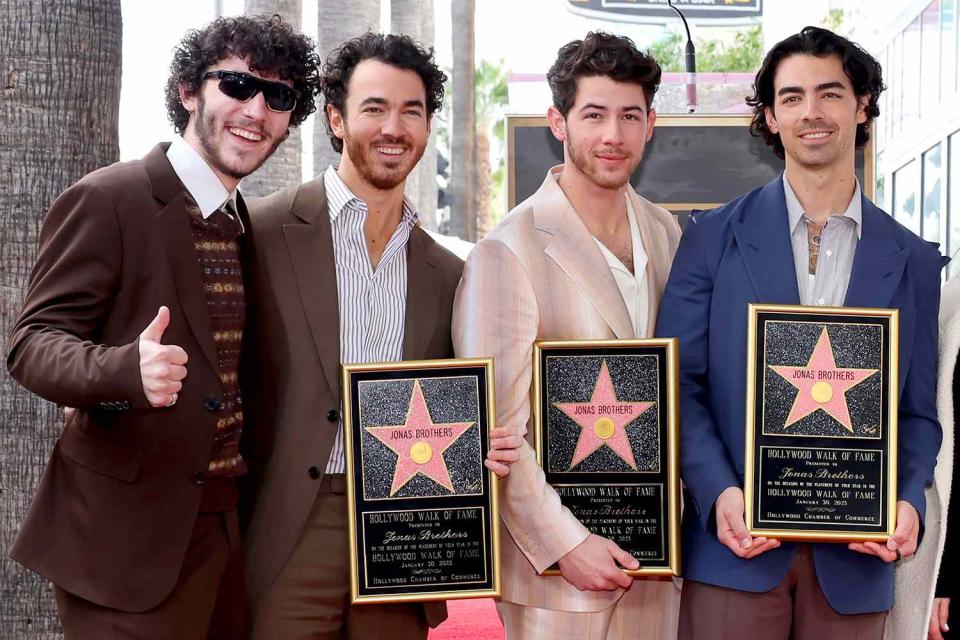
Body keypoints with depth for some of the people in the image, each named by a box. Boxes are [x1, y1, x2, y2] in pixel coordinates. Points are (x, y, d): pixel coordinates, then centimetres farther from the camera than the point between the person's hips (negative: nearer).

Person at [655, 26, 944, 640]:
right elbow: (678, 384, -1)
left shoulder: (913, 262, 7)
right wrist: (718, 493, -15)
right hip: (735, 545, -2)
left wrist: (908, 502, -9)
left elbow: (918, 411, 9)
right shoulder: (715, 237, 1)